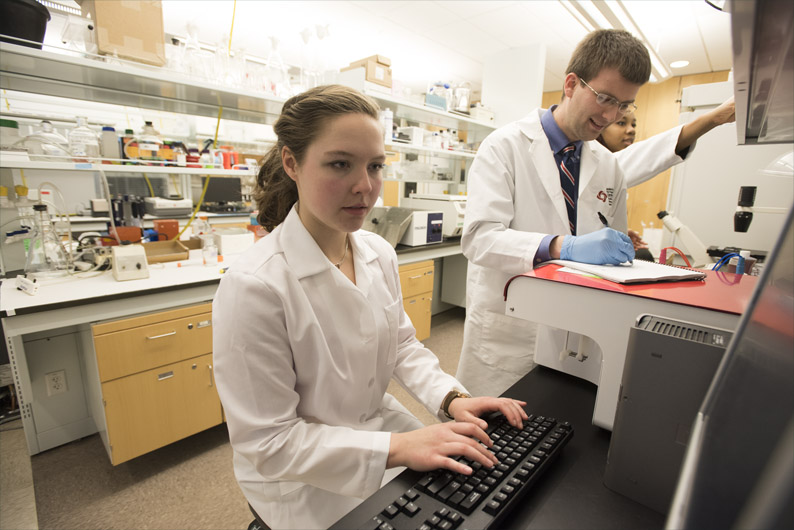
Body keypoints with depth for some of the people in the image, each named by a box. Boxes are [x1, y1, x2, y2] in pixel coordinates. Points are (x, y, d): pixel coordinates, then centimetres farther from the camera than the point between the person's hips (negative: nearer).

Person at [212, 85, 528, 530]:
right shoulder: (253, 287, -28)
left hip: (380, 420, 6)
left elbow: (402, 344, 4)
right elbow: (267, 442, -22)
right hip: (307, 482, -5)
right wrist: (396, 448, -27)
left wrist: (451, 397, -11)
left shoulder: (380, 254, -6)